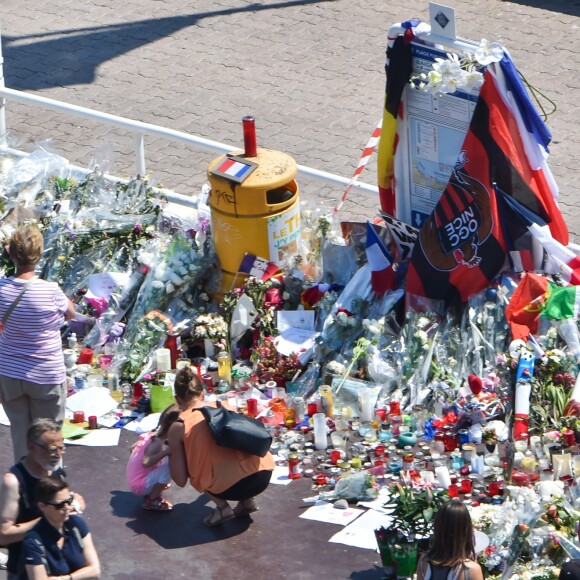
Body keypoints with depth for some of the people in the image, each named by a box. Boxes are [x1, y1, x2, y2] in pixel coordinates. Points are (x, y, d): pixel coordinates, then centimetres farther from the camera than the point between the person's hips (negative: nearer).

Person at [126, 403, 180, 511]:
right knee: (170, 464, -27)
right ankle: (152, 500, -12)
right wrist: (166, 452, -45)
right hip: (140, 486, -9)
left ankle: (153, 491, 14)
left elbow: (132, 448, 15)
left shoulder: (152, 434, 1)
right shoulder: (158, 442, -24)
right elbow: (146, 462, -40)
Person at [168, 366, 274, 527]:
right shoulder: (224, 406, 14)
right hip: (264, 474, 5)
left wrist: (170, 454, 22)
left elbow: (181, 480, 2)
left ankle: (222, 507, 10)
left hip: (231, 488, -5)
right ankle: (247, 501, 22)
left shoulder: (179, 427, 2)